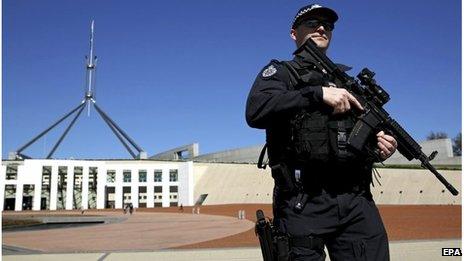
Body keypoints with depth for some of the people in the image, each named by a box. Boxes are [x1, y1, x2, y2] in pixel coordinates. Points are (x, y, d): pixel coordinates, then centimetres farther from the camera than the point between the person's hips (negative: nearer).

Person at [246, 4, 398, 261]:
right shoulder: (280, 72, 9)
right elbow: (255, 111, -12)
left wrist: (379, 147, 6)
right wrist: (318, 93, -17)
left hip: (357, 201, 4)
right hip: (304, 203, -4)